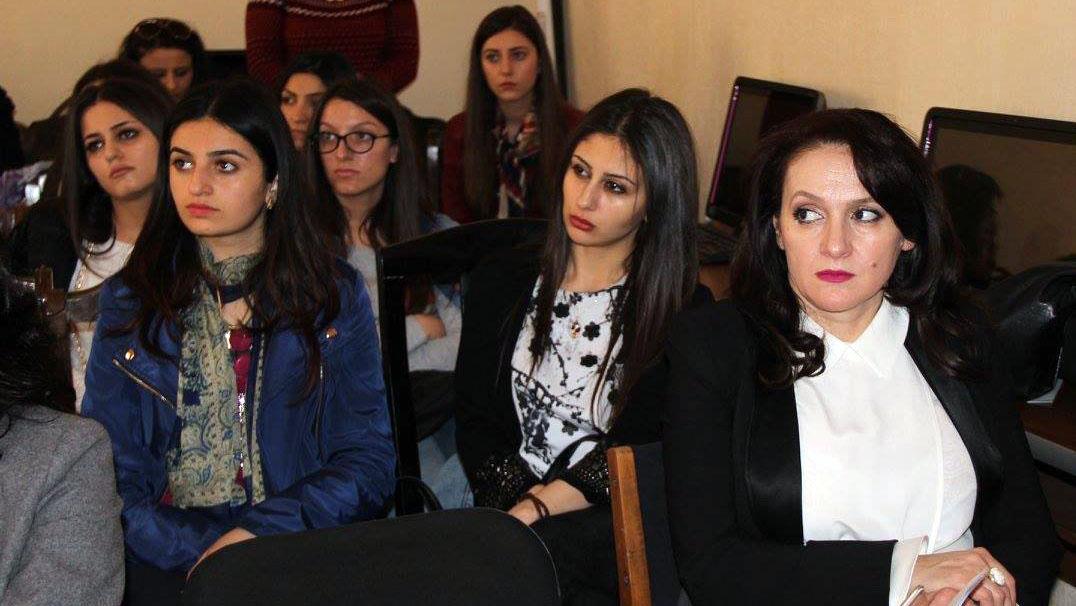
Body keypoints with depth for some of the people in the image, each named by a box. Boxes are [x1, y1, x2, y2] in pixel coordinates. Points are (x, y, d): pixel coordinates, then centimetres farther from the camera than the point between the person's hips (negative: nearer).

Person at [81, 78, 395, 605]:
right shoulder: (128, 302, 10)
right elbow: (107, 472, 5)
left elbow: (368, 460, 3)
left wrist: (259, 534, -12)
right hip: (167, 562, 1)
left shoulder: (335, 295, 8)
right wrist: (201, 549, -12)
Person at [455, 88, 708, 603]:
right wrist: (521, 505, -9)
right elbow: (474, 426, 9)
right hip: (508, 513, 3)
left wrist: (536, 512, -16)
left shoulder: (684, 311, 3)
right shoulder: (501, 285, 14)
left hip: (624, 531, -2)